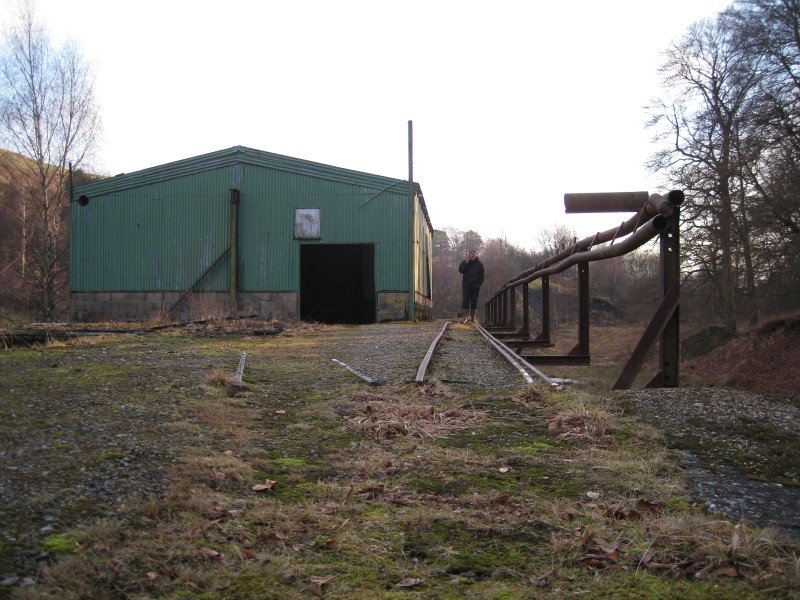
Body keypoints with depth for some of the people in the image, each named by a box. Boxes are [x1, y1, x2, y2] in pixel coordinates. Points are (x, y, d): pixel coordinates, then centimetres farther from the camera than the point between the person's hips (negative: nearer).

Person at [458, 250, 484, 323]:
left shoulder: (479, 264, 5)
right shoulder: (464, 262, 6)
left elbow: (481, 275, 5)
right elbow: (460, 270, -8)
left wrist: (479, 284, -6)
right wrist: (466, 262, -13)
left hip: (475, 285, 0)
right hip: (466, 285, 0)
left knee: (474, 301, 1)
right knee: (465, 301, -4)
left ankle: (472, 317, 7)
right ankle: (466, 316, -1)